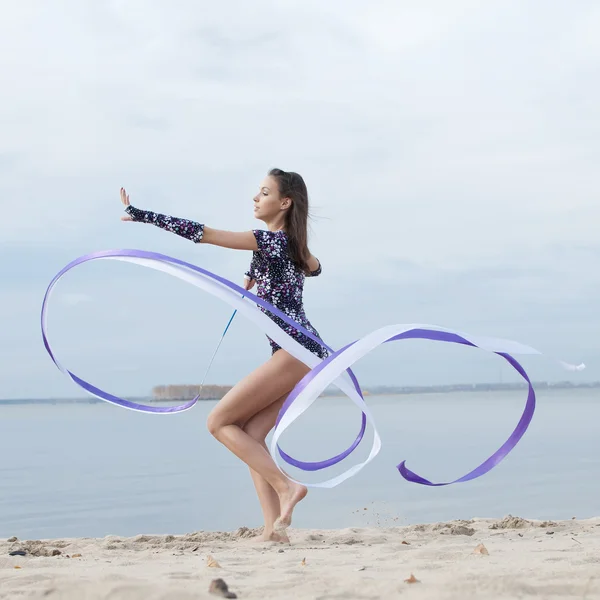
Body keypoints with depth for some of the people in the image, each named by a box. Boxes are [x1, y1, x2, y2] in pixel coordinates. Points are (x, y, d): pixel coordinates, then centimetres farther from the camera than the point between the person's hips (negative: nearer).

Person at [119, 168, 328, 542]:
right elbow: (315, 268, 43)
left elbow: (203, 234, -11)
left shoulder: (271, 239, -9)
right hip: (304, 355, 10)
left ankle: (286, 487, -13)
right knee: (251, 436, 5)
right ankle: (275, 527, -4)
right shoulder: (293, 244, 18)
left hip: (296, 351, -10)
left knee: (219, 422, -5)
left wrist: (139, 214, -7)